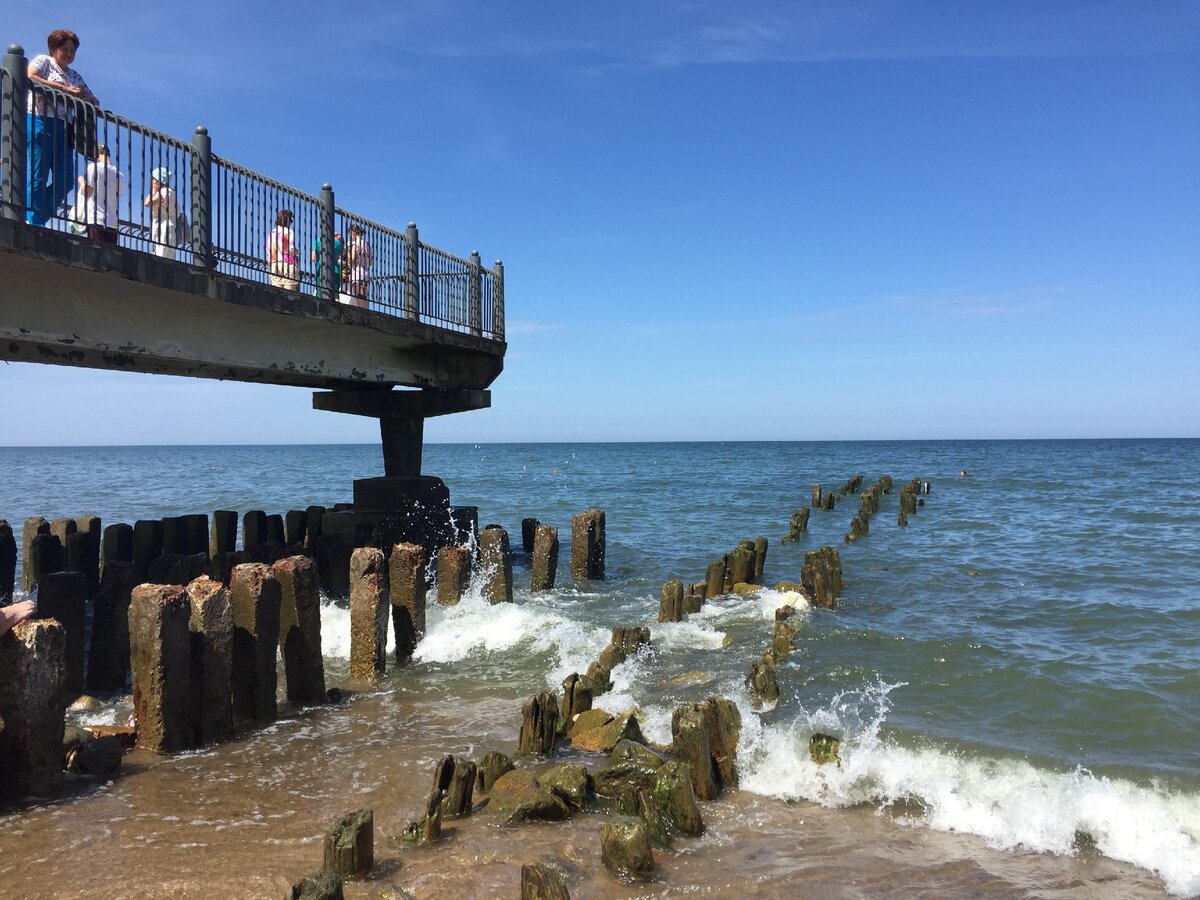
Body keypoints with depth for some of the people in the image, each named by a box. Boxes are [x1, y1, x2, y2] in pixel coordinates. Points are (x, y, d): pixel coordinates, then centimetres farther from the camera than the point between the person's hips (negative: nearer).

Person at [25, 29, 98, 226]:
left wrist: (80, 97, -1)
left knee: (65, 181, -4)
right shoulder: (43, 61, 8)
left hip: (63, 129, 6)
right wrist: (64, 88, -13)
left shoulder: (75, 76, 26)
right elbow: (30, 78, -12)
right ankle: (31, 222, -12)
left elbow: (94, 101, 22)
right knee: (37, 177, -11)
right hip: (40, 122, -6)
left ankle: (37, 222, 2)